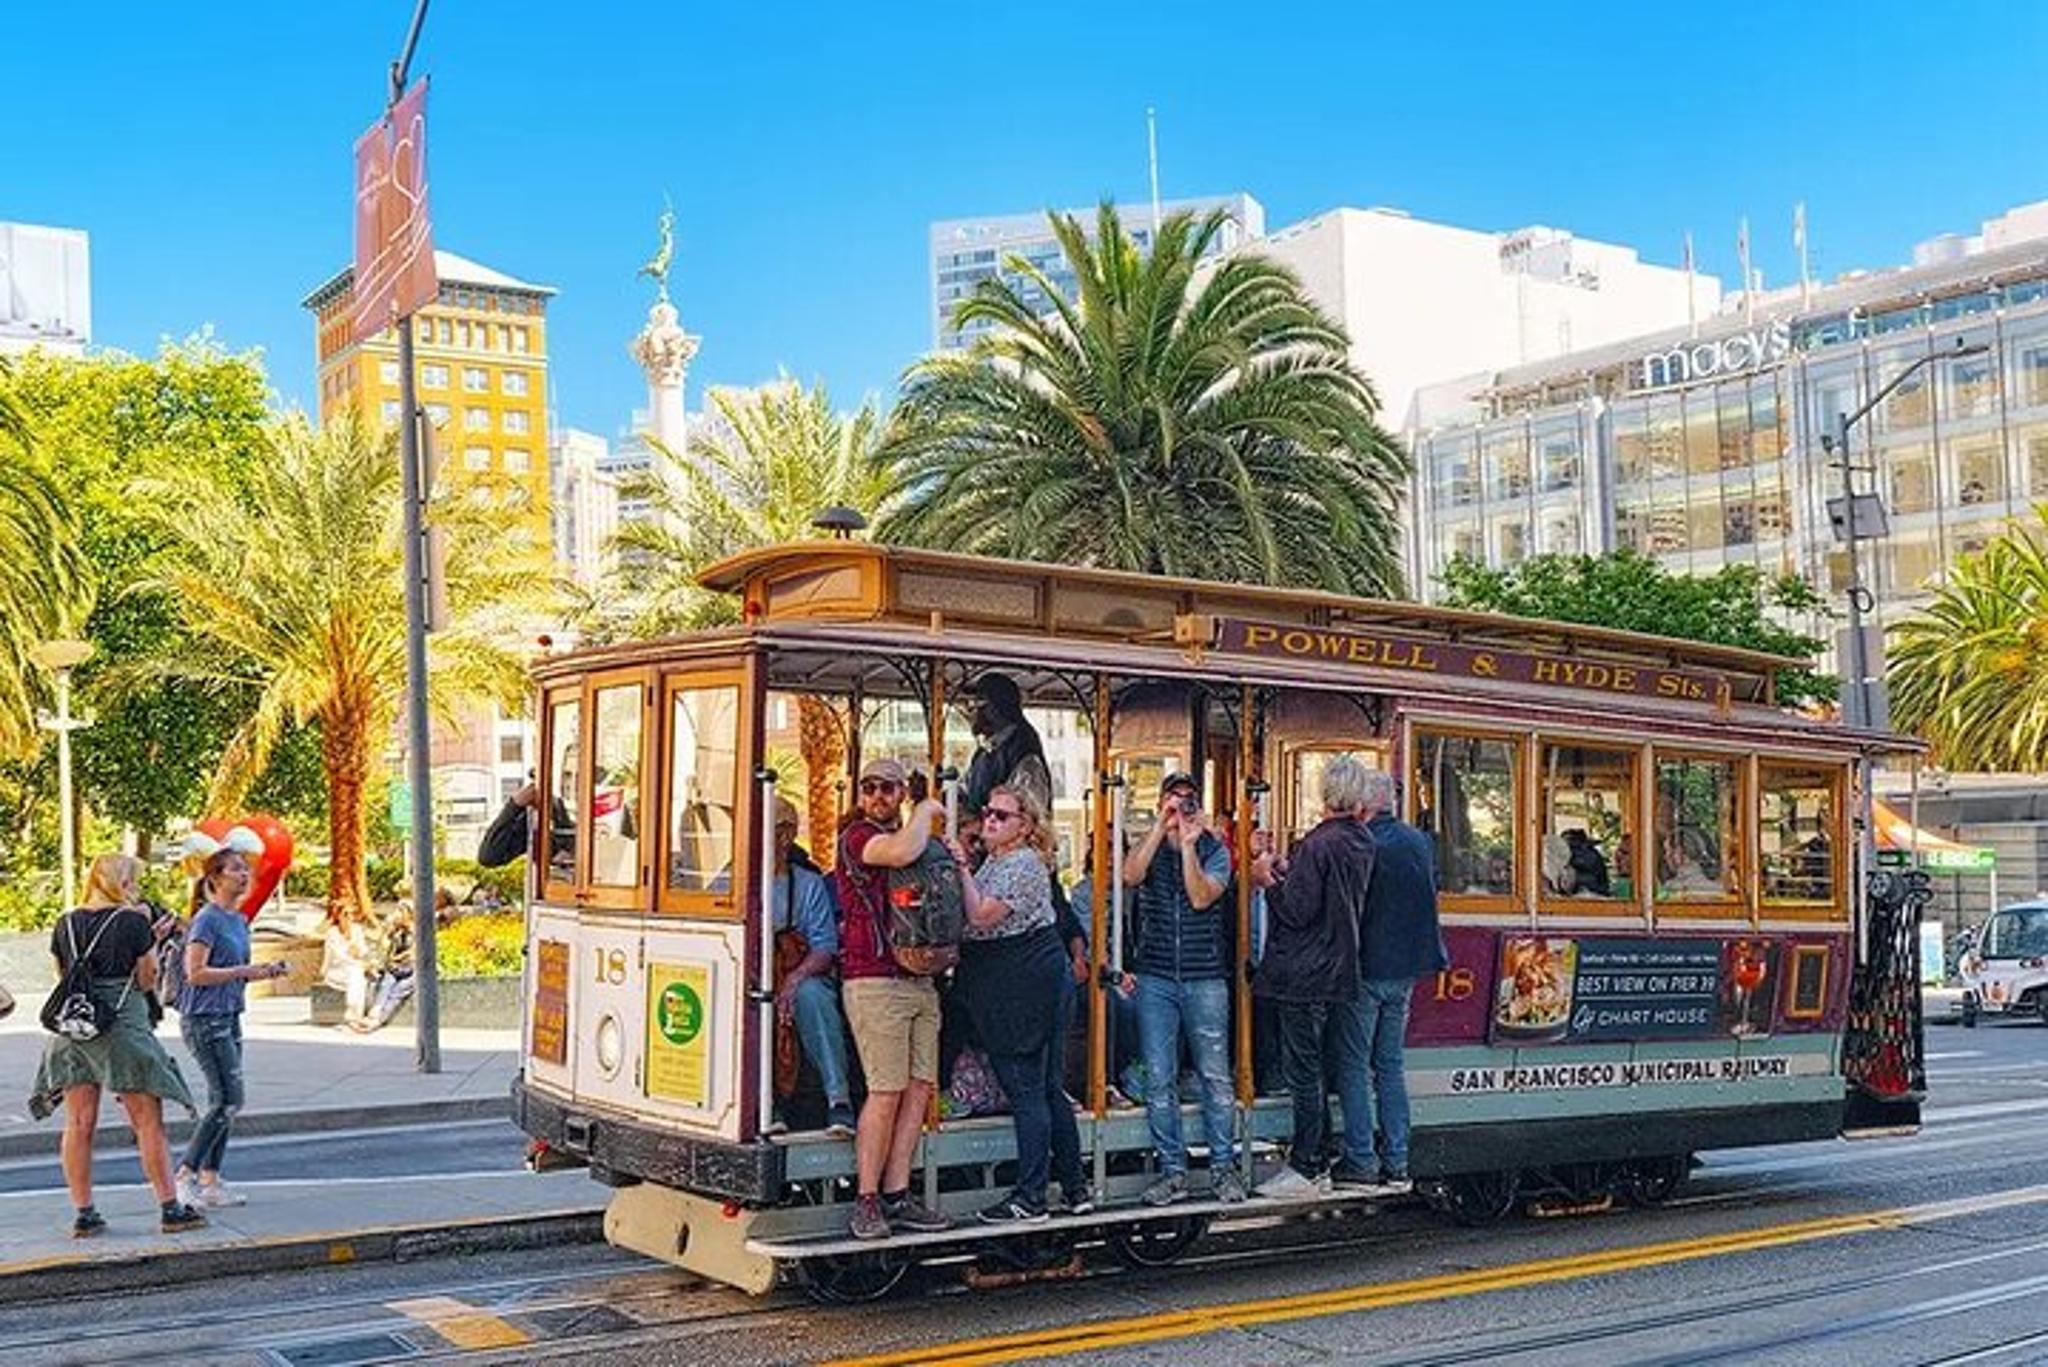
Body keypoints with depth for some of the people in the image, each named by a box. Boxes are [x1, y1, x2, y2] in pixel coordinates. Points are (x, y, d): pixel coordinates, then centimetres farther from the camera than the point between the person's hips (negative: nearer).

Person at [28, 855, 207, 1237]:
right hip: (122, 1026, -5)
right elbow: (147, 981, -3)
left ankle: (84, 1212, 8)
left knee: (79, 1123, 7)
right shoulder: (134, 922, -6)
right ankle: (170, 1207, 2)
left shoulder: (66, 924, 8)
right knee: (148, 1122, 1)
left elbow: (63, 977, 19)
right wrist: (151, 939, 7)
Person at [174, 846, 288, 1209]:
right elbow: (195, 973, -19)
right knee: (228, 1099, -11)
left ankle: (210, 1179, 14)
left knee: (223, 1101, 9)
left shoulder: (239, 920, 14)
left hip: (228, 1018, 9)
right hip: (204, 1019, -9)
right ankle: (185, 1174, -5)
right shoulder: (207, 919, -13)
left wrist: (267, 971, 6)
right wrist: (244, 971, -19)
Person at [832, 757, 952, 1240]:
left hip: (920, 979, 8)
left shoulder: (910, 836, 22)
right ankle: (866, 1200, -2)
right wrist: (926, 812, -6)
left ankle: (897, 1196, 11)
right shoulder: (858, 836, -3)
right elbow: (901, 852, -26)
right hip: (875, 980, -8)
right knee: (886, 1091, -10)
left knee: (920, 1089, 5)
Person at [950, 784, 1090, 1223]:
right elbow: (976, 919, 17)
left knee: (1026, 1091, -6)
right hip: (1008, 991, 10)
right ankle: (1075, 1189, 19)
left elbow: (982, 917, -20)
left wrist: (963, 869, -12)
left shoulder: (1023, 864, -12)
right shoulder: (994, 862, 18)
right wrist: (964, 868, 8)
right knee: (1047, 1089, 12)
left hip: (1027, 986, -10)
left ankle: (1030, 1199, -1)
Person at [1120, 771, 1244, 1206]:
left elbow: (1201, 897, -12)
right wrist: (1162, 826, -16)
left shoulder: (1215, 850, 4)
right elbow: (1131, 876, -15)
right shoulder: (1148, 847, 8)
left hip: (1205, 978, -1)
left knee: (1216, 1075, 2)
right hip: (1155, 978, 1)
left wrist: (1188, 844, -14)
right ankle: (1172, 1170, 12)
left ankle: (1223, 1166, 13)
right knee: (1159, 1080, 3)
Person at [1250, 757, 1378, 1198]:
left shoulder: (1319, 844, -19)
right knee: (1349, 1064, 12)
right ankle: (1357, 1161, 17)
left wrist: (1268, 879, -5)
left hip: (1307, 974, -8)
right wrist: (1289, 872, 14)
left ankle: (1306, 1167, 5)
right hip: (1343, 970, 8)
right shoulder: (1363, 841, 7)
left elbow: (1299, 911, -18)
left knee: (1305, 1071, -1)